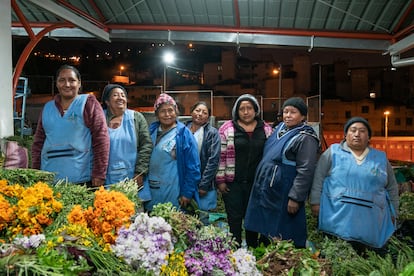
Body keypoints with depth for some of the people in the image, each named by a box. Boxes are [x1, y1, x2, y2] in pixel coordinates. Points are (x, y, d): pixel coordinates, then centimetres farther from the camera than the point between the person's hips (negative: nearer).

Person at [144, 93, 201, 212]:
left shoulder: (184, 134, -6)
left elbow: (193, 167, -7)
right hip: (151, 192, 4)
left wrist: (188, 193, -9)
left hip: (174, 194, -4)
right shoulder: (151, 131, 7)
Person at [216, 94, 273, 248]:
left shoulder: (266, 129, 6)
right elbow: (220, 156, -3)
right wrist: (220, 180, -5)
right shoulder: (227, 128, -2)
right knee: (235, 218, 5)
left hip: (257, 183, 2)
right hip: (232, 183, -2)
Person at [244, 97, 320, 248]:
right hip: (265, 191, 8)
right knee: (265, 232, 18)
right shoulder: (279, 128, 10)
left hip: (283, 196, -8)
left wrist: (296, 198, -20)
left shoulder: (305, 138, -14)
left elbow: (305, 171, -18)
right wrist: (260, 183, 18)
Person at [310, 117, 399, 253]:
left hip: (369, 222, 3)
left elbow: (392, 188, 20)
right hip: (337, 219, -2)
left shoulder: (381, 158, 13)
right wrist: (316, 202, -4)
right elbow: (318, 178, 1)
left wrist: (393, 213, 17)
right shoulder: (333, 152, 3)